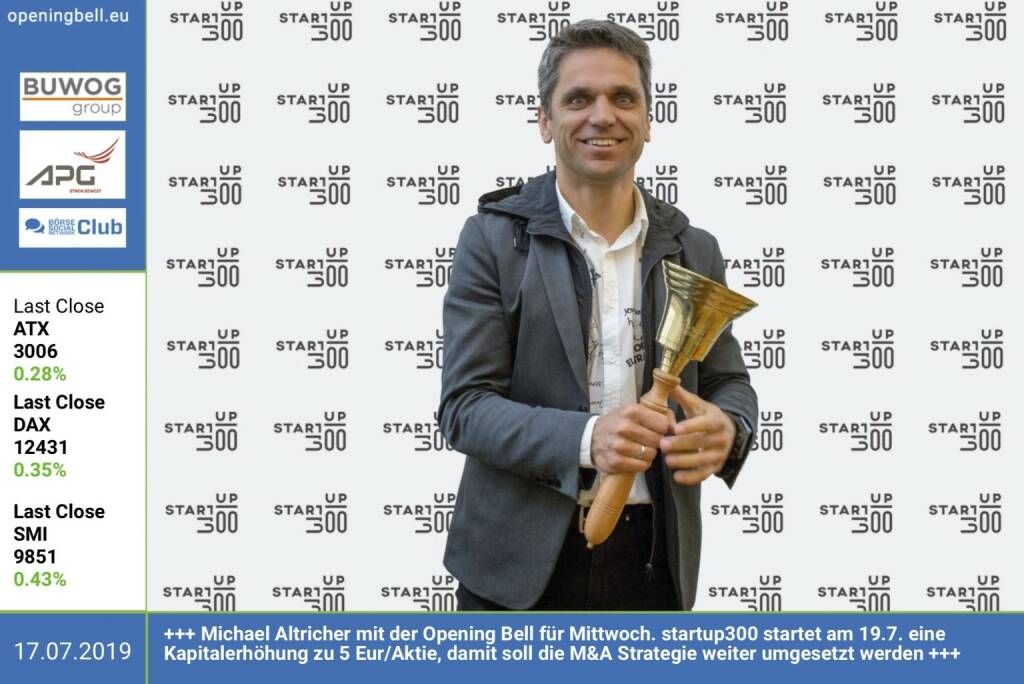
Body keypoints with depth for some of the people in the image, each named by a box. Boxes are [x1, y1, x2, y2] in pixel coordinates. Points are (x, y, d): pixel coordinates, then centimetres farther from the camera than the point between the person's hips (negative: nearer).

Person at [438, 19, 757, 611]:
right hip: (520, 563, -3)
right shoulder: (493, 239, -4)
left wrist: (725, 429, -15)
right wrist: (585, 438, -26)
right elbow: (464, 406, -9)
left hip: (653, 561, 3)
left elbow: (730, 383, 10)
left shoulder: (695, 251, 5)